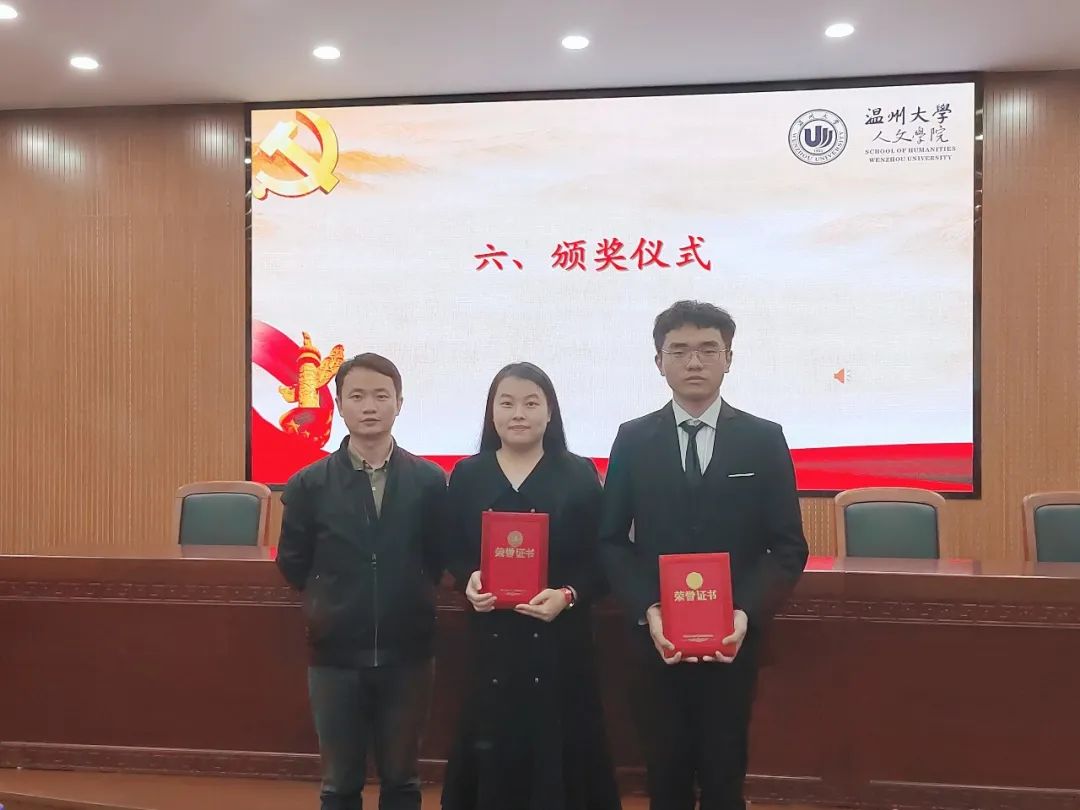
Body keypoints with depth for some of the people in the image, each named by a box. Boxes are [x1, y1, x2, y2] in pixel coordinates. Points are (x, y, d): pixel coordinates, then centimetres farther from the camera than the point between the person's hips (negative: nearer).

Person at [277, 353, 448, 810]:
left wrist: (408, 597, 3)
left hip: (406, 653, 0)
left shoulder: (430, 481, -5)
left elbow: (440, 556, 6)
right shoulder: (309, 485, -4)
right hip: (335, 654, 0)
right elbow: (292, 563, 6)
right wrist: (333, 603, 7)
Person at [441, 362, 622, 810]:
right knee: (492, 750, 7)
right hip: (492, 637, 2)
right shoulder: (467, 475, 5)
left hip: (560, 637, -1)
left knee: (558, 747, 5)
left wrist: (568, 595, -17)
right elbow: (453, 552, 8)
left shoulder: (579, 475, 0)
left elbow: (599, 558, -1)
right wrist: (469, 580, -12)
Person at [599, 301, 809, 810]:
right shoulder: (633, 440, 2)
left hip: (733, 638, 0)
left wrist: (747, 612, -16)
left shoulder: (764, 439, 0)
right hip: (656, 638, 1)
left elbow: (789, 546, -2)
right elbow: (612, 541, 0)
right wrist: (647, 611, -14)